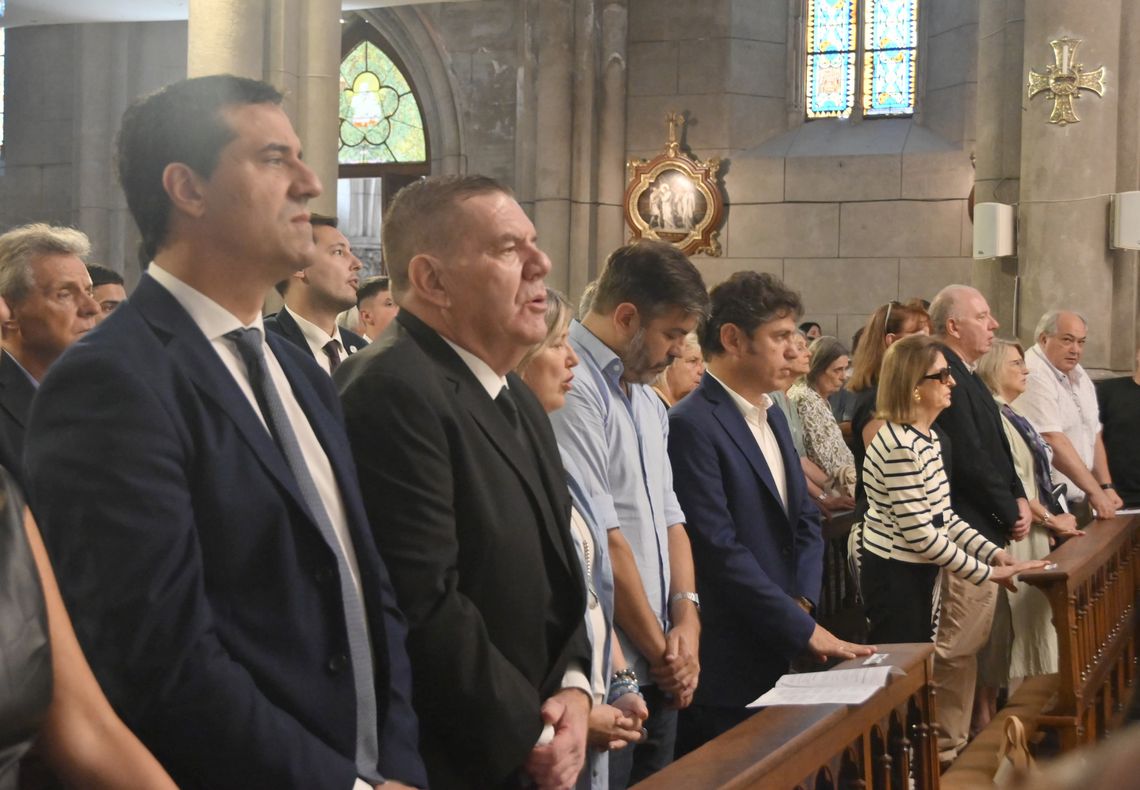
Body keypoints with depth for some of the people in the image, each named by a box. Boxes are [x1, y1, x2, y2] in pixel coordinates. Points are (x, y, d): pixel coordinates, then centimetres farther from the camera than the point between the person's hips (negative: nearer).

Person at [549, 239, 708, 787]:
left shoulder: (647, 399, 15)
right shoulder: (571, 387, -16)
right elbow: (601, 539, -18)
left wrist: (686, 618, 0)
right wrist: (661, 649, -8)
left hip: (657, 674, 9)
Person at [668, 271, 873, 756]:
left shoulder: (773, 416, 14)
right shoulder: (692, 426, -16)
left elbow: (806, 519, 15)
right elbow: (721, 551, -21)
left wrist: (803, 602, -3)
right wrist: (803, 629, -17)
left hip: (780, 656, 8)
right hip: (726, 667, -8)